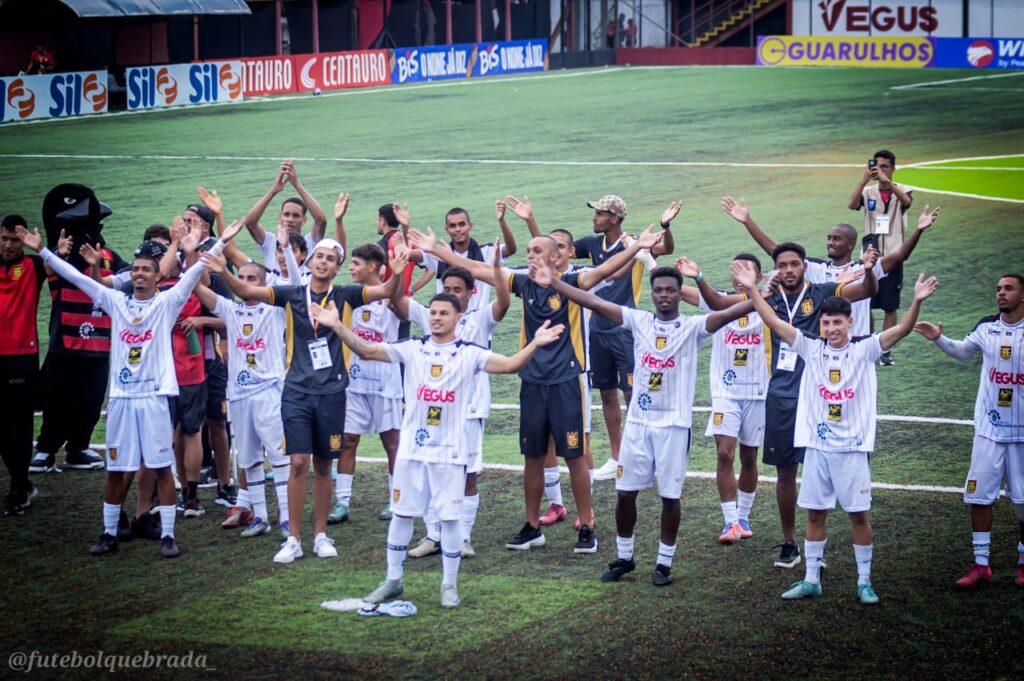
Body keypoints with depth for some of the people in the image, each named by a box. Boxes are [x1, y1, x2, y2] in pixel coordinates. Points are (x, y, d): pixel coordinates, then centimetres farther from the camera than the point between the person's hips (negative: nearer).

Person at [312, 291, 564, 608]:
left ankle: (450, 585, 15)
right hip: (412, 449, 2)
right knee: (401, 514, 9)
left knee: (450, 518, 1)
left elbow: (510, 365, -15)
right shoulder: (413, 349, 3)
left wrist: (534, 344, -31)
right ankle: (393, 580, 22)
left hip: (450, 452, -2)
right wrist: (337, 326, -12)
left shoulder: (470, 354, -3)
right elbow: (366, 350, -1)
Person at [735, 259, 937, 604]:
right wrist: (752, 290, -16)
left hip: (853, 447, -2)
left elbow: (902, 329, -17)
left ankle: (864, 581, 13)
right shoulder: (811, 348, 1)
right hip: (817, 446, 2)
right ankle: (811, 579, 19)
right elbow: (774, 322, -5)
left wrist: (917, 302, -34)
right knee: (815, 513, 9)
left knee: (859, 513, 3)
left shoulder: (864, 350, -5)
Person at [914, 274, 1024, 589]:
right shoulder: (988, 327, 2)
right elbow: (963, 351, 22)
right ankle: (981, 565, 8)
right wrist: (940, 339, 8)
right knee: (979, 494, 1)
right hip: (989, 428, 3)